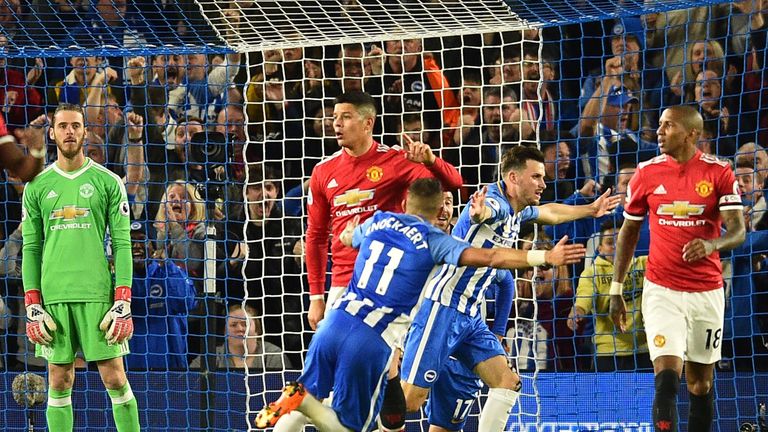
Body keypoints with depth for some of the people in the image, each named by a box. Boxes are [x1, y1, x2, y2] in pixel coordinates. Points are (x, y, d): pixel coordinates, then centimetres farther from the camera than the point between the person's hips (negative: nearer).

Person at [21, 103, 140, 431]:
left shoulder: (108, 182, 5)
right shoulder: (37, 186, 9)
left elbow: (122, 244, 2)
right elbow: (30, 248, 10)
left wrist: (123, 304, -7)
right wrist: (32, 307, 1)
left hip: (98, 294, -2)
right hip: (53, 297, 2)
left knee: (115, 379, -4)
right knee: (59, 383, 4)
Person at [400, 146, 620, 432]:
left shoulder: (518, 212, 12)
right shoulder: (496, 202, -16)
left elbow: (549, 212, 37)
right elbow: (484, 211, -43)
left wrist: (590, 210, 49)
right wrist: (478, 213, -67)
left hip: (470, 315, 10)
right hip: (443, 308, -10)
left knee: (507, 383, 1)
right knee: (410, 399, -15)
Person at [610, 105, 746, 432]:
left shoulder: (719, 172, -3)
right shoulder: (647, 173, 1)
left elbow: (738, 231, -9)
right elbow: (628, 232, 11)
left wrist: (712, 244, -32)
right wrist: (616, 291, 10)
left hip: (707, 291, 1)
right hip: (661, 291, -1)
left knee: (701, 383, 9)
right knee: (666, 377, -15)